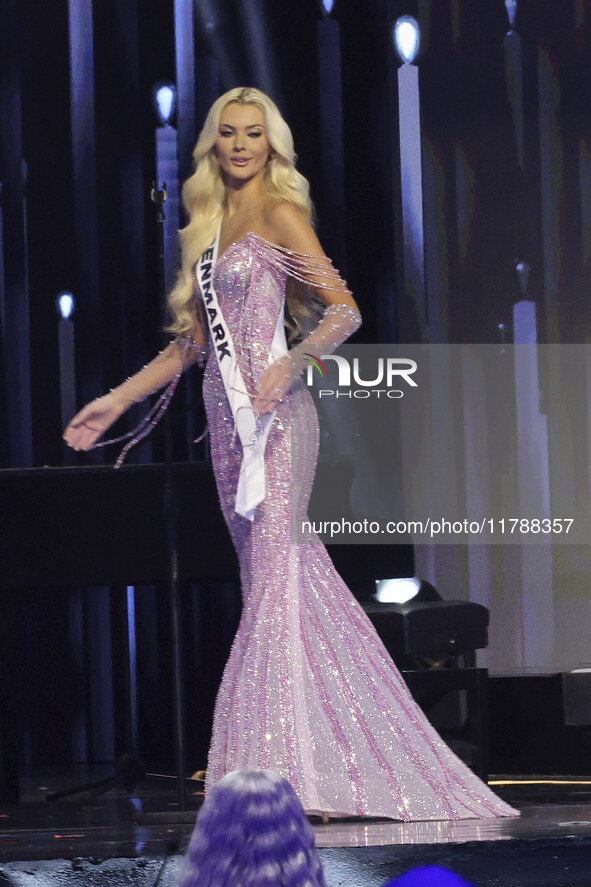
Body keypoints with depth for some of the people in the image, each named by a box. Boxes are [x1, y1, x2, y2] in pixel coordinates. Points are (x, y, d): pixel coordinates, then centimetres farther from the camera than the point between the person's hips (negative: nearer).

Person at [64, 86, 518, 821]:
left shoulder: (279, 216, -2)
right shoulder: (206, 228, 19)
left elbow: (344, 311, -12)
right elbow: (192, 342, 23)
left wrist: (290, 363, -28)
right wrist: (116, 401, 22)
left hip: (274, 416, -7)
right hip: (227, 417, 7)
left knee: (275, 580, -13)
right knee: (278, 575, 5)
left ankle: (282, 769, -17)